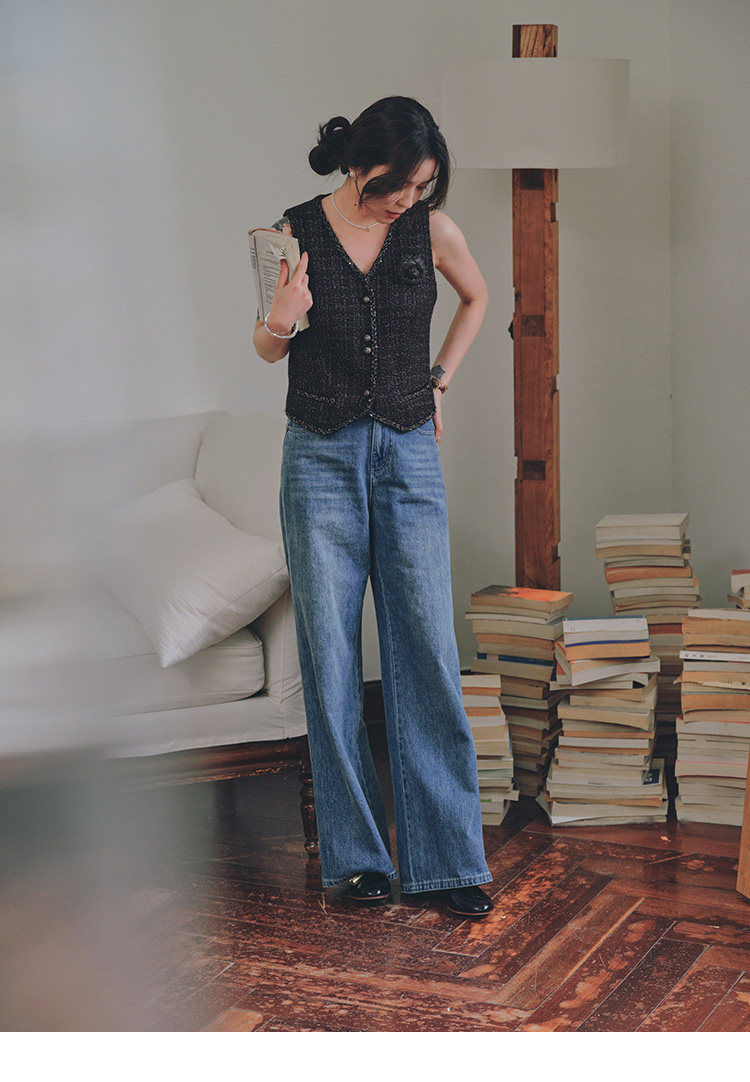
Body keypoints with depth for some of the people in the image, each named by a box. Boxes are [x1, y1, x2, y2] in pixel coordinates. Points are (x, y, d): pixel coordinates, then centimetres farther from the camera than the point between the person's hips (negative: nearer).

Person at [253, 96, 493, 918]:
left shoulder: (432, 229, -1)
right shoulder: (295, 233, -4)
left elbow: (478, 297, 20)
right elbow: (268, 350, 7)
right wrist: (279, 322, -15)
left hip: (408, 454, 1)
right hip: (321, 456, -1)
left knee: (428, 651, -2)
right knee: (331, 655, 2)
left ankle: (448, 856, 7)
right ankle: (357, 851, 13)